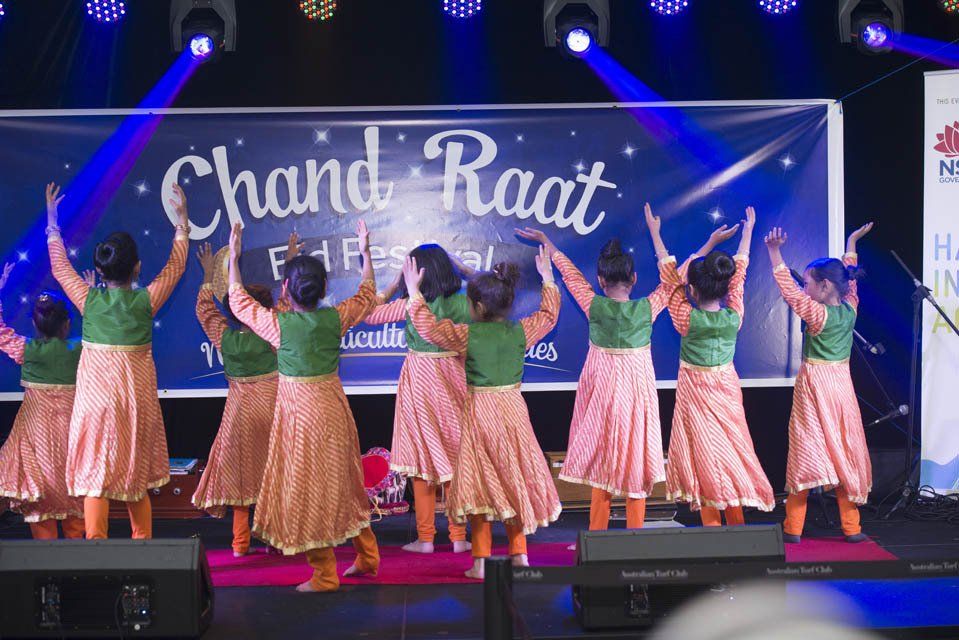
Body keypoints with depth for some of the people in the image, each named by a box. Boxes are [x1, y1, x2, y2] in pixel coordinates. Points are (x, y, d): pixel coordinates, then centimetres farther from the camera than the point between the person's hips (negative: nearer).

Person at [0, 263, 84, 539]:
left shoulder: (24, 350, -8)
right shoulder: (79, 350, -9)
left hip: (36, 424, -1)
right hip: (72, 422, 1)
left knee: (37, 485, 7)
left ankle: (44, 538, 8)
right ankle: (76, 537, 19)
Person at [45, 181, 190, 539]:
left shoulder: (89, 299, -6)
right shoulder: (145, 301, -8)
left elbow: (60, 267, 11)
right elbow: (175, 265, 7)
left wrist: (52, 222, 23)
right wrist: (182, 219, 16)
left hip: (95, 398, 0)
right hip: (136, 399, 0)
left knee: (95, 475, 1)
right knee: (136, 476, 13)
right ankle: (143, 542, 20)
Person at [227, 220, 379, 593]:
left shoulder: (279, 324, -15)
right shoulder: (336, 318, -6)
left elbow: (238, 301, 2)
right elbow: (367, 296, 15)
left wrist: (234, 258, 12)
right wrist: (365, 252, 23)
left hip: (299, 412, -5)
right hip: (334, 407, 5)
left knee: (308, 489, 4)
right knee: (345, 481, 18)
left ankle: (324, 574, 10)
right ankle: (367, 557, 29)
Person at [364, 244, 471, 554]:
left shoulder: (410, 305, -11)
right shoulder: (463, 303, -5)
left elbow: (369, 315, -2)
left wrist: (392, 287, 7)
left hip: (419, 378, -2)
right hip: (454, 378, 3)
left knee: (422, 459, 6)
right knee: (454, 458, 10)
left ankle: (425, 538, 9)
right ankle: (459, 537, 14)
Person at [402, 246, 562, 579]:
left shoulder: (466, 335, -13)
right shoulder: (522, 331, -4)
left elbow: (427, 327, -4)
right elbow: (549, 314, 14)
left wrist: (414, 292, 5)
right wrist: (547, 277, 24)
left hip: (480, 411, -3)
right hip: (514, 408, 3)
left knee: (481, 483, 5)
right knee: (515, 479, 13)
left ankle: (481, 561, 6)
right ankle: (519, 554, 18)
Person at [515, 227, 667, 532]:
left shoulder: (595, 306, -10)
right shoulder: (646, 309, -9)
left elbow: (571, 274, 3)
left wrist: (547, 242, 18)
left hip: (602, 389, 0)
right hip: (638, 391, 0)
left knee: (602, 464, 8)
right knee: (636, 461, 7)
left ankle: (597, 535, 14)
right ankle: (635, 535, 12)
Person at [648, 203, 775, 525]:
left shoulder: (687, 319, -17)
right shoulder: (734, 316, -10)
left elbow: (671, 277, -9)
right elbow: (738, 275, 2)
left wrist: (655, 233, 1)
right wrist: (747, 232, 17)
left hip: (695, 394, -3)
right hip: (727, 390, 3)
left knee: (703, 455, 1)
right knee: (732, 450, 10)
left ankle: (712, 526, 2)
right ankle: (737, 524, 15)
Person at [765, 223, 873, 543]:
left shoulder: (818, 314, -15)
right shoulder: (850, 309, 2)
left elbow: (788, 289, -18)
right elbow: (850, 279, 17)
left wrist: (775, 252, -20)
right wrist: (852, 242, 29)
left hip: (814, 385, -5)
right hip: (842, 385, 5)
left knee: (807, 452, -1)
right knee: (845, 455, 9)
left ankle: (793, 528, 4)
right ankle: (851, 527, 13)